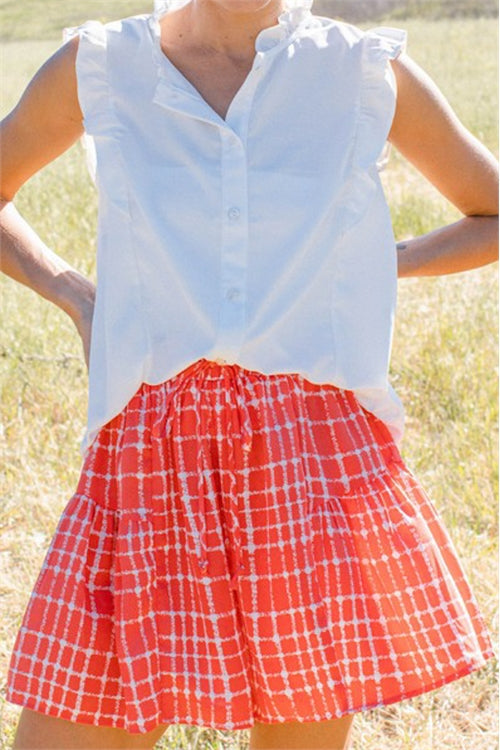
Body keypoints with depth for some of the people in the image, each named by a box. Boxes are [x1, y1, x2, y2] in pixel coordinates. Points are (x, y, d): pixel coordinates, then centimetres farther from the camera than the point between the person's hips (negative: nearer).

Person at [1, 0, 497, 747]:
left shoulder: (370, 73, 5)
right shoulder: (98, 67, 6)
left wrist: (375, 267, 6)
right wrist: (74, 296, 9)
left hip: (315, 454, 0)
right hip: (152, 462, 1)